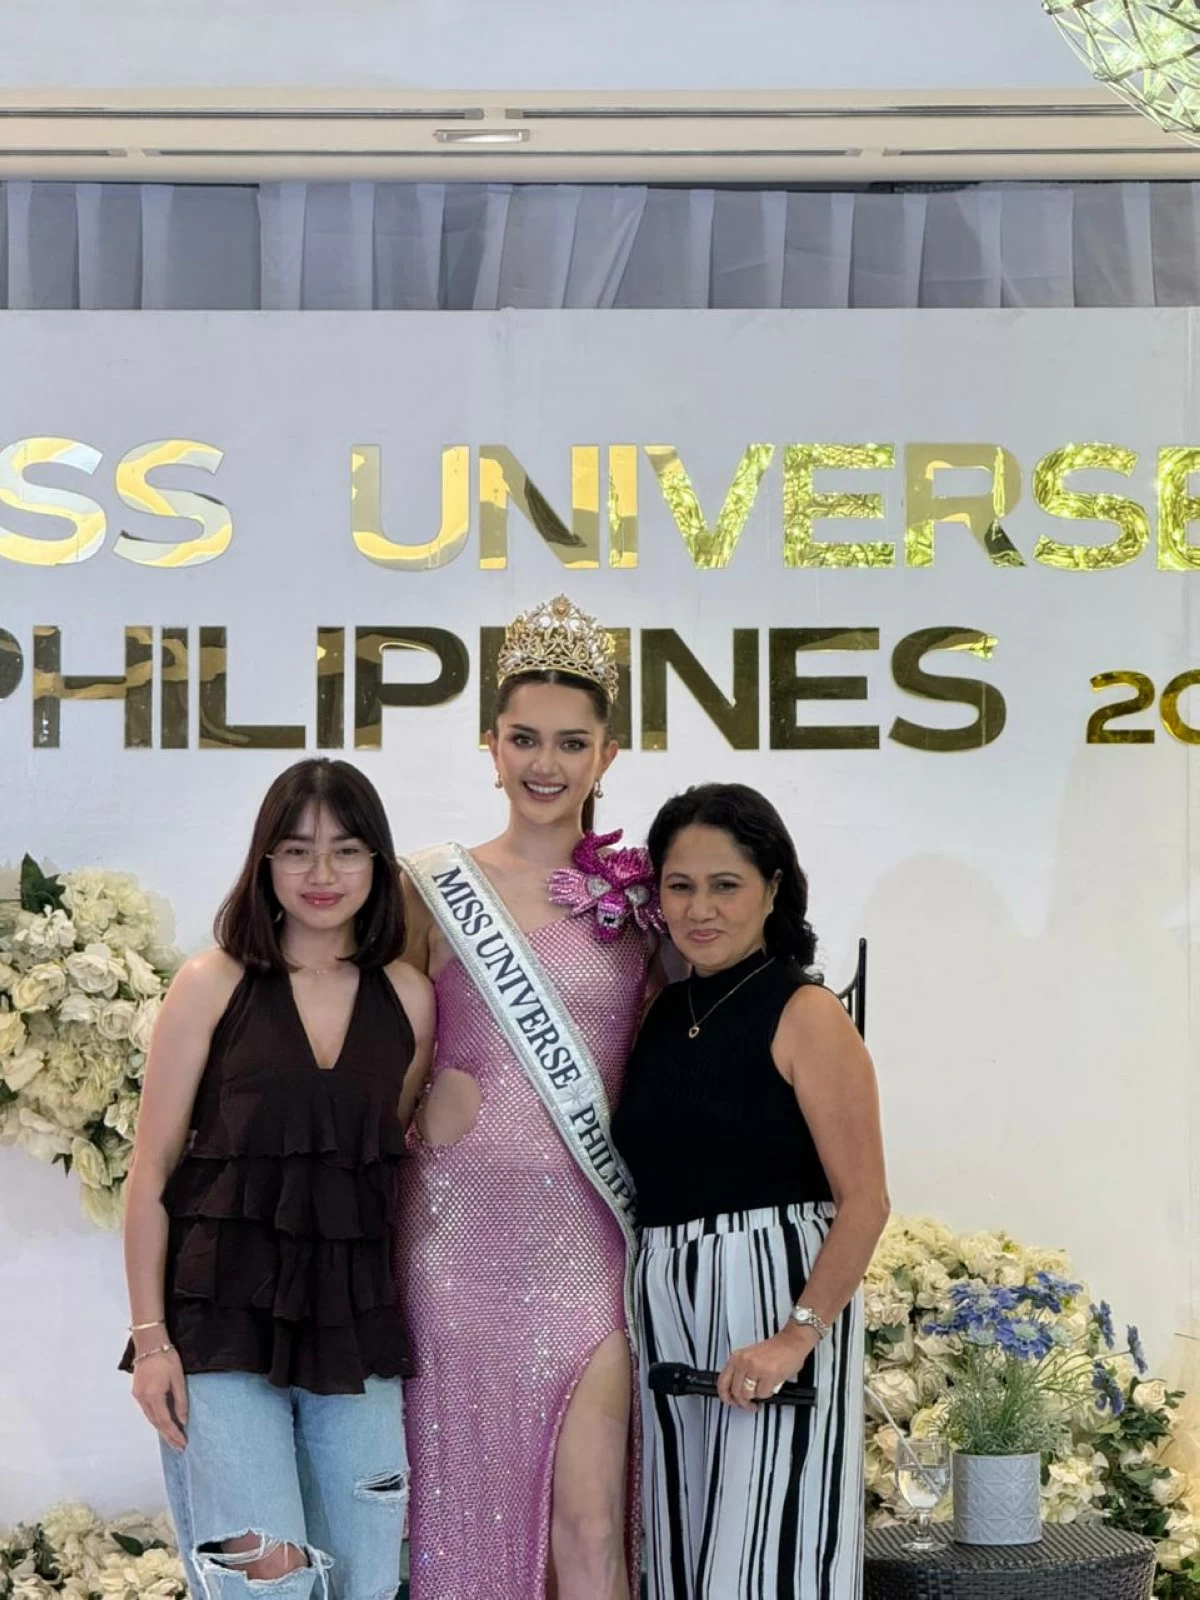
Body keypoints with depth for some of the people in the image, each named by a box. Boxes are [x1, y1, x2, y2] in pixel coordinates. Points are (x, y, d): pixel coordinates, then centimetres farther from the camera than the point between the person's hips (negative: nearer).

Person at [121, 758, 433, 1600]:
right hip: (225, 1311, -3)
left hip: (355, 1318, 4)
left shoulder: (409, 1000, 6)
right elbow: (153, 1170, -2)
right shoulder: (213, 985, -3)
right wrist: (150, 1337, -7)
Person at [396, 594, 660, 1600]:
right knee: (474, 1503, 6)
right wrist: (424, 1105, -6)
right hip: (464, 1228, 0)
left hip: (588, 1234, 0)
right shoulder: (431, 890, 4)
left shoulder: (637, 898, 6)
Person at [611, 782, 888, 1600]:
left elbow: (864, 1201, -14)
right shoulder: (661, 1014, 11)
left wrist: (797, 1336, -23)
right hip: (665, 1306, 7)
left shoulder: (805, 1015, -8)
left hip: (777, 1292, -7)